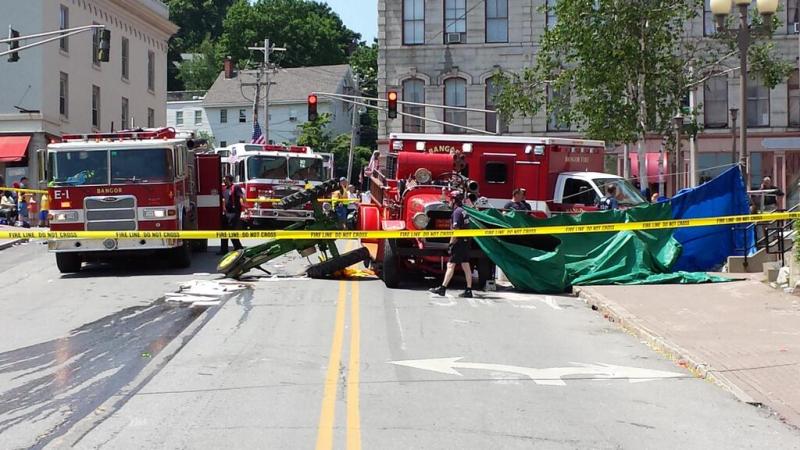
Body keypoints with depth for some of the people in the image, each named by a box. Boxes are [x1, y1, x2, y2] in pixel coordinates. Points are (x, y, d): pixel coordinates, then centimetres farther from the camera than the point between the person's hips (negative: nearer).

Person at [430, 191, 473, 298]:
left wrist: (451, 244, -17)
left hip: (459, 242, -9)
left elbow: (456, 230, -19)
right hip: (466, 242, 9)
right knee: (466, 266, 7)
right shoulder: (463, 211, 17)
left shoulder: (457, 212, -12)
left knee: (451, 265, -8)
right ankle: (468, 290, 7)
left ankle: (443, 288, -9)